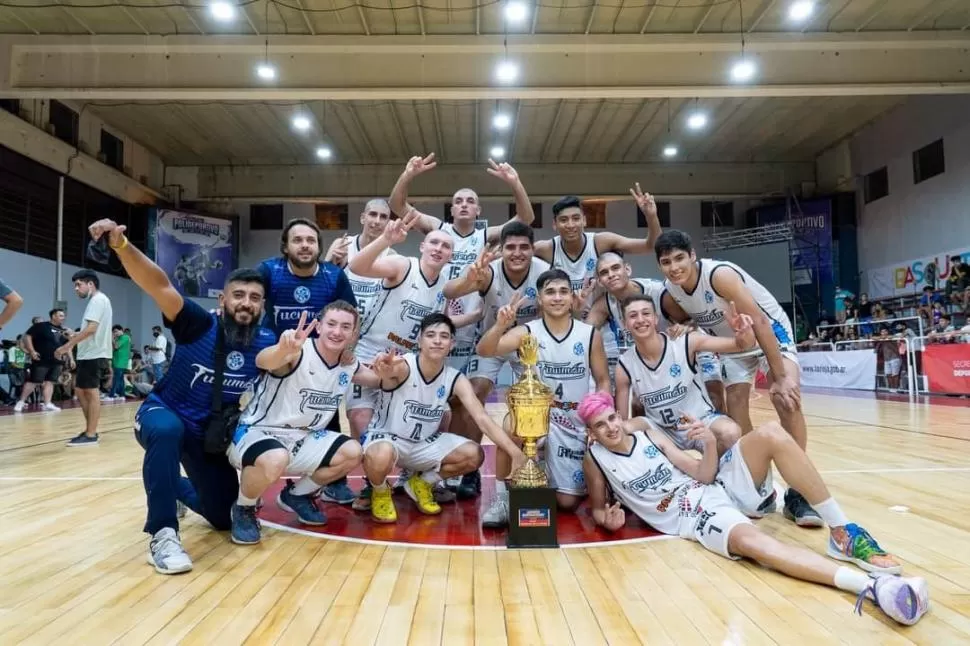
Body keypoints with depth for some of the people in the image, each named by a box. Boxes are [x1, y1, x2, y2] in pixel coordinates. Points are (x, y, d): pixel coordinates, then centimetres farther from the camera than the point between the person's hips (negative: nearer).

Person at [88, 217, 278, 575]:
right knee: (168, 431, -43)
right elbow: (159, 285, -36)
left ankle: (178, 488, 46)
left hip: (214, 434, 4)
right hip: (163, 413, -4)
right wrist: (121, 245, -51)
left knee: (223, 517, 13)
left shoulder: (267, 342, -14)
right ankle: (163, 533, -29)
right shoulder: (199, 324, -23)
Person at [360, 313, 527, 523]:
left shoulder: (456, 380, -11)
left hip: (424, 443, 5)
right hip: (386, 437, -4)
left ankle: (422, 483, 13)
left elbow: (483, 419, -19)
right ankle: (380, 491, 0)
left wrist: (515, 452, -31)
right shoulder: (402, 366, -24)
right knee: (381, 456, -39)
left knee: (473, 455, -14)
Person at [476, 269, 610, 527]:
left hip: (574, 424, 1)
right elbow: (484, 351, -24)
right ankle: (502, 497, -16)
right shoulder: (527, 332, -10)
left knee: (567, 503, 2)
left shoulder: (591, 334, -5)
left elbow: (603, 381, 3)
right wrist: (500, 325, -44)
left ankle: (551, 477, 39)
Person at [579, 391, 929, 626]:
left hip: (719, 485, 5)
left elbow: (704, 474, 5)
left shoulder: (646, 432, 7)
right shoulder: (594, 459, -1)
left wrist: (710, 445, -16)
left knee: (770, 433, -21)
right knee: (751, 541, -38)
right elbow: (598, 510, 11)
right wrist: (608, 520, -14)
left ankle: (841, 533, -16)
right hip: (694, 517, -4)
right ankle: (872, 586, -51)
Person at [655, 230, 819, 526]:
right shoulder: (669, 296, -14)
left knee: (786, 396, -24)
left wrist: (780, 377, -36)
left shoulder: (719, 274, -34)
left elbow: (759, 322, -35)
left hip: (770, 329, -6)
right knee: (735, 406, -6)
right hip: (732, 341, 6)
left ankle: (797, 492, -17)